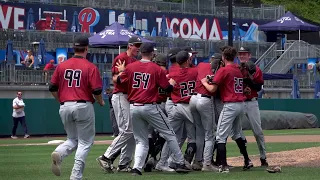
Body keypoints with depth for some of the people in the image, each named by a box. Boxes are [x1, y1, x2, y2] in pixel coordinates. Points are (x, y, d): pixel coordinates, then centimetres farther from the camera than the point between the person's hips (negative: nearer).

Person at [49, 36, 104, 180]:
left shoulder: (61, 66, 6)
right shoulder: (90, 67, -6)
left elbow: (52, 88, 7)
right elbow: (97, 90, -12)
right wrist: (101, 102, 9)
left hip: (65, 107, 4)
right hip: (84, 107, -4)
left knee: (72, 139, 19)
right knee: (85, 141, 6)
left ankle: (59, 153, -13)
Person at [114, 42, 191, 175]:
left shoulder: (130, 67, 2)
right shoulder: (157, 69, -6)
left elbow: (117, 80, 13)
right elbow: (168, 88, -2)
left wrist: (121, 71, 33)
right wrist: (172, 83, 21)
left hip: (133, 108, 4)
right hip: (150, 108, -4)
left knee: (141, 141, 13)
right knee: (169, 134, 11)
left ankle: (137, 167, -6)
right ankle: (180, 163, 13)